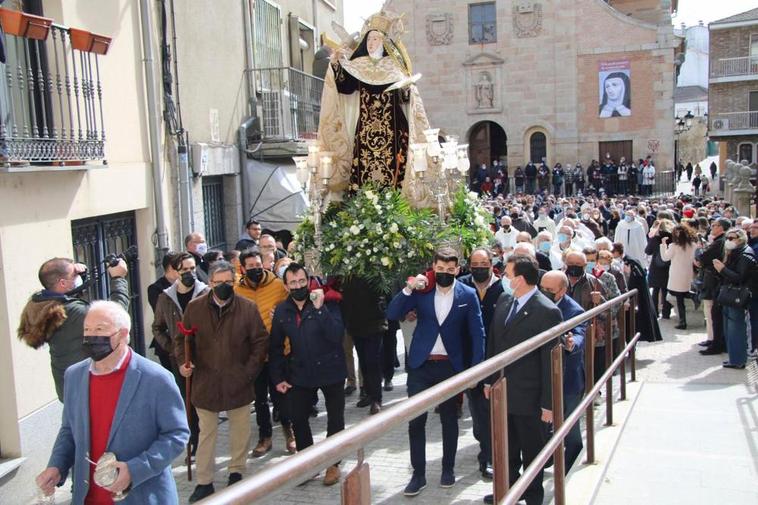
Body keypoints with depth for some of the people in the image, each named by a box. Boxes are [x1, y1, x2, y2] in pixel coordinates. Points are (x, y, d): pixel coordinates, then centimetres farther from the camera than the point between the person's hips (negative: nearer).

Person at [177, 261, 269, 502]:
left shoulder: (248, 308, -7)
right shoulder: (194, 307, -3)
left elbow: (261, 341, -2)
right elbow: (182, 339, 7)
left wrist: (250, 370, -8)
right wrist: (182, 362, -9)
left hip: (238, 382, 0)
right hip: (205, 381, 0)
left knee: (240, 430, 13)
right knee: (206, 433, 9)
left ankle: (236, 471, 32)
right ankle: (204, 482, 19)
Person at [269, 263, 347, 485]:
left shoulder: (327, 304, -13)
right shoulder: (281, 311, -1)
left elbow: (337, 335, -26)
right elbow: (276, 346, 6)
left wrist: (320, 309, -33)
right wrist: (278, 378, 2)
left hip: (330, 371, -3)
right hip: (300, 374, 3)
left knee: (335, 419, 8)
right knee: (298, 419, 8)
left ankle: (332, 463, 27)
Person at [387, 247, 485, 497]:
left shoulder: (468, 295, -4)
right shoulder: (422, 289, -3)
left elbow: (477, 333, -3)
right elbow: (392, 315, -7)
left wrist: (476, 369, -8)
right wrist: (409, 288, -20)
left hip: (450, 366, 0)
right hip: (420, 364, 1)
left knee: (449, 419, 13)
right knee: (416, 421, 2)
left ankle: (448, 469, 30)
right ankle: (418, 474, 14)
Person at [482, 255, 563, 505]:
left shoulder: (547, 312, -20)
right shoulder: (503, 299, 1)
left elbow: (551, 362, -17)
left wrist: (548, 403, -15)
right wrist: (489, 380, 12)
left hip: (528, 396, -6)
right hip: (502, 391, 6)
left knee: (532, 451, 14)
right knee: (507, 448, 22)